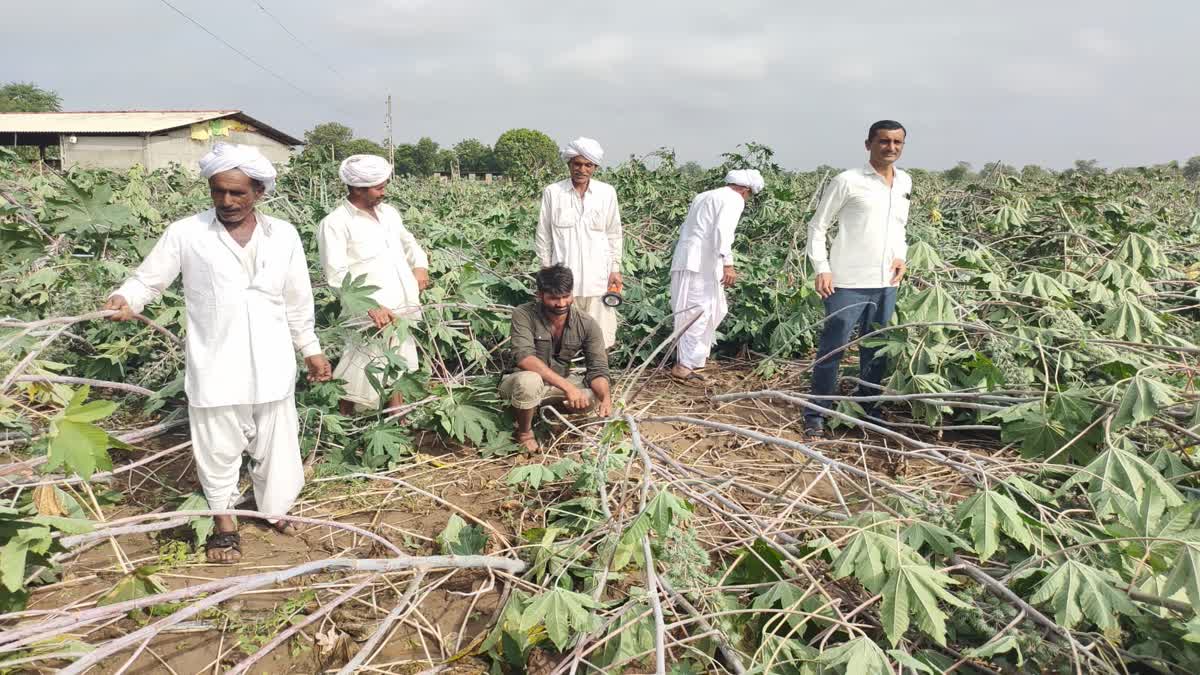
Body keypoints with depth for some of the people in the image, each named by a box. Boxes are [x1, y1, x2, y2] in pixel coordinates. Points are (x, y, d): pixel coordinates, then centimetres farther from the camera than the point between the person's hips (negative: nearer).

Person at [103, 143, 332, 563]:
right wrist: (125, 299, -22)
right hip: (215, 366, -2)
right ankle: (223, 521, 31)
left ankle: (273, 509, 37)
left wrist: (311, 349, 12)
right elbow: (149, 278, -1)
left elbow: (298, 300, 10)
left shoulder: (283, 235, 4)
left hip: (271, 365, 2)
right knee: (218, 449, 10)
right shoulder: (185, 234, -4)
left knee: (275, 445, 14)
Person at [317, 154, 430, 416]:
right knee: (356, 385, -4)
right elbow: (337, 275, -16)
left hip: (404, 310, 7)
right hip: (372, 316, -7)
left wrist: (420, 265, 9)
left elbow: (408, 241, 31)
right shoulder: (335, 223, -8)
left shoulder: (388, 212, 14)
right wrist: (371, 306, -26)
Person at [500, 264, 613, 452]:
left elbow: (598, 370, -14)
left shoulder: (587, 324, -13)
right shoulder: (524, 315, -21)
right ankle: (524, 432, -7)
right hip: (520, 383, -4)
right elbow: (524, 357, -35)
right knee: (529, 380, -38)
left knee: (597, 395, -19)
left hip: (558, 385, 4)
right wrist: (567, 386, -43)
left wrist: (606, 398, -36)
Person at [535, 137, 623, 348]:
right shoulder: (552, 192, 1)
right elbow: (543, 235, 6)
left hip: (598, 277, 1)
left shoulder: (607, 193, 4)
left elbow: (614, 234, 9)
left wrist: (616, 269, 5)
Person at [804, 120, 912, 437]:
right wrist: (822, 268, -12)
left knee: (877, 351, 14)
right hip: (847, 283, -6)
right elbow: (817, 226, -3)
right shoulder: (847, 181, -6)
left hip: (886, 284, 6)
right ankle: (816, 414, 9)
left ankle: (868, 410, 28)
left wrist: (901, 256, 8)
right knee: (832, 349, -2)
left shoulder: (905, 183, 12)